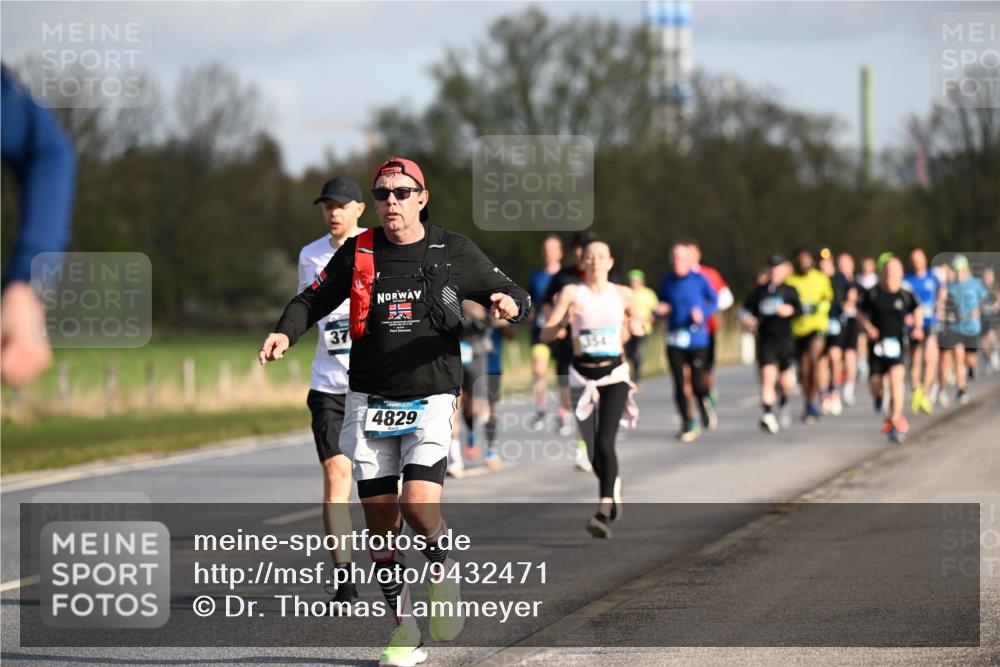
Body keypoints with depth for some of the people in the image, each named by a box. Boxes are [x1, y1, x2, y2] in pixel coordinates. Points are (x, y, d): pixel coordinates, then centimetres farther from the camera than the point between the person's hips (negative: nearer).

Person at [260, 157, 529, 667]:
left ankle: (442, 571, 13)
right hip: (369, 400, 2)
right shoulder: (357, 253, 4)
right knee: (380, 516, 1)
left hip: (431, 400, -2)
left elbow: (514, 295, 9)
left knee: (418, 504, -20)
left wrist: (510, 304, -16)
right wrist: (285, 333, -9)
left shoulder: (454, 252, 2)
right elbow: (311, 301, 11)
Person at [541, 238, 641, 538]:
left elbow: (633, 322, 23)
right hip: (583, 376, 1)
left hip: (614, 375, -1)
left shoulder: (623, 294, 4)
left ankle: (603, 513, -26)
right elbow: (546, 334, -4)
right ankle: (613, 488, 38)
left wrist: (635, 326, 0)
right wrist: (566, 320, -22)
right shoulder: (572, 293, -1)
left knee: (605, 442, -20)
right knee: (593, 451, 6)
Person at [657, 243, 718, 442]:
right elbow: (661, 303, 16)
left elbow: (714, 300, 7)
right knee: (680, 384, -1)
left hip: (697, 338, -2)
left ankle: (705, 404, 29)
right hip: (674, 339, 2)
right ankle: (688, 423, 10)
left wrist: (703, 313, -11)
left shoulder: (699, 279, -3)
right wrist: (662, 310, -7)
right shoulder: (668, 281, 5)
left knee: (697, 382, -5)